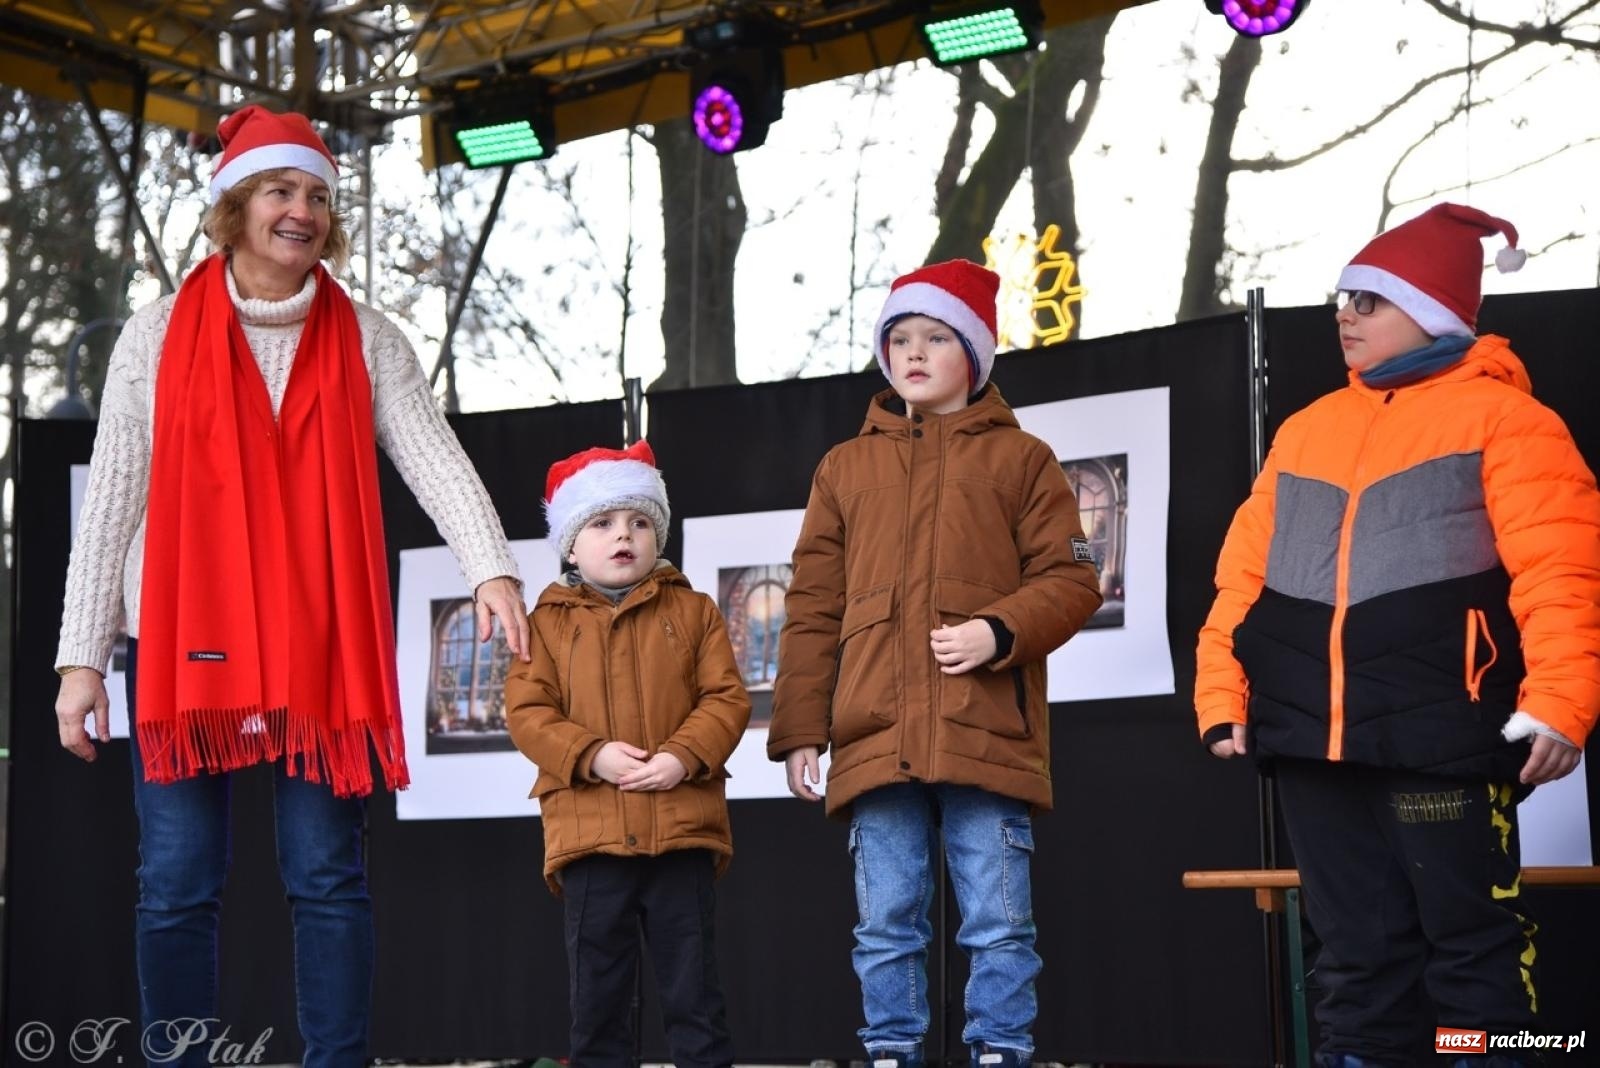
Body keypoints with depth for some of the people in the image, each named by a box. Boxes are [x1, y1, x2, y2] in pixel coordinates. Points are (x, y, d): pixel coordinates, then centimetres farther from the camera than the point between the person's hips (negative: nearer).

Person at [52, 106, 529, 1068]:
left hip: (321, 643, 0)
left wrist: (491, 566, -26)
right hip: (184, 640, 0)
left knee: (329, 877, 0)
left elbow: (437, 461, -8)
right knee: (179, 885, 1)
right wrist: (82, 653, -2)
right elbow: (110, 501, 4)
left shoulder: (368, 342, 6)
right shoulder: (161, 333, 5)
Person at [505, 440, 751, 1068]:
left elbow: (726, 697, 1)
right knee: (597, 994, 7)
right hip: (589, 835, 0)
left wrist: (685, 756, -16)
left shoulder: (693, 612, 9)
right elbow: (526, 711, -1)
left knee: (693, 992, 5)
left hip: (682, 831, 0)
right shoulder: (548, 623, 8)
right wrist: (592, 755, -15)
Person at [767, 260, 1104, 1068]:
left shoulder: (1020, 458, 9)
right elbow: (813, 610, 12)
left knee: (998, 926, 0)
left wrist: (1001, 631, -16)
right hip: (876, 743, 3)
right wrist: (800, 729, 5)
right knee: (885, 928, 5)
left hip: (985, 736, -2)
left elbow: (1072, 580, 3)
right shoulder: (846, 466, 16)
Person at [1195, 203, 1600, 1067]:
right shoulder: (1306, 428, 18)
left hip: (1440, 736, -6)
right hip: (1312, 738, 6)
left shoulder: (1498, 414, 0)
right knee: (1355, 949, 12)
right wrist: (1223, 695, 8)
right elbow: (1245, 572, 16)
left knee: (1472, 943, 1)